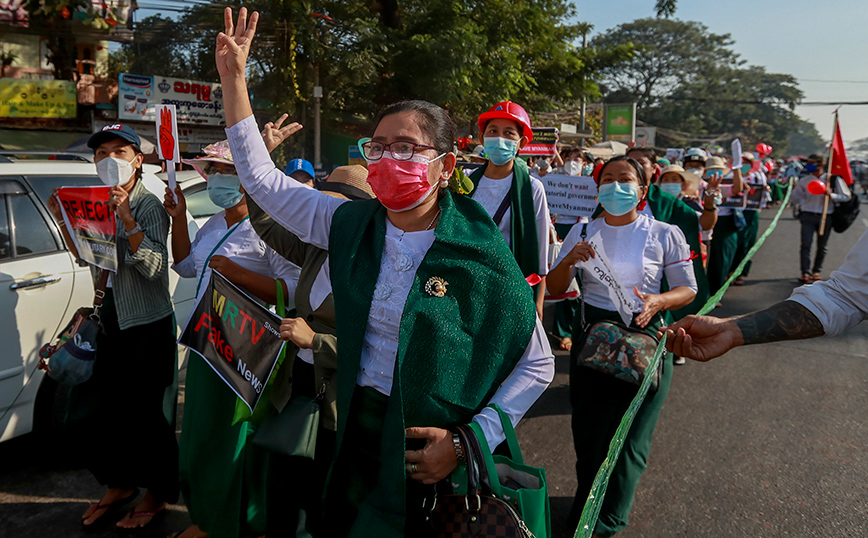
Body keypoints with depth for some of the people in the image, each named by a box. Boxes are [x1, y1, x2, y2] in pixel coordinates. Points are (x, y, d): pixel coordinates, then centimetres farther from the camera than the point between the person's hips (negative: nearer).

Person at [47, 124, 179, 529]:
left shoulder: (149, 206, -13)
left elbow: (152, 265, -23)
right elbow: (85, 256, 18)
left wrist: (126, 216, -29)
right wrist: (63, 219, 3)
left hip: (147, 327, -7)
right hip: (110, 324, 8)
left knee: (140, 413, 0)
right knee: (88, 411, 12)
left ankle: (160, 492, 23)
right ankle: (121, 484, 34)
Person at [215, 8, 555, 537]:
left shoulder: (481, 256, -16)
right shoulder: (352, 224, -3)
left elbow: (537, 365, -9)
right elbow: (262, 179, 3)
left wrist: (471, 440, -17)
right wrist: (234, 78, 0)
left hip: (436, 455, -4)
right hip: (359, 429, 5)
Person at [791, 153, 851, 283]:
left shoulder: (833, 179, 3)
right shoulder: (804, 181, 8)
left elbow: (846, 196, 1)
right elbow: (796, 200, 11)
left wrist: (831, 195, -15)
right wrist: (793, 188, -8)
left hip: (825, 217, 0)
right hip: (808, 216, 1)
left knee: (822, 247, 8)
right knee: (806, 245, -11)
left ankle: (817, 271, 24)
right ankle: (805, 273, -12)